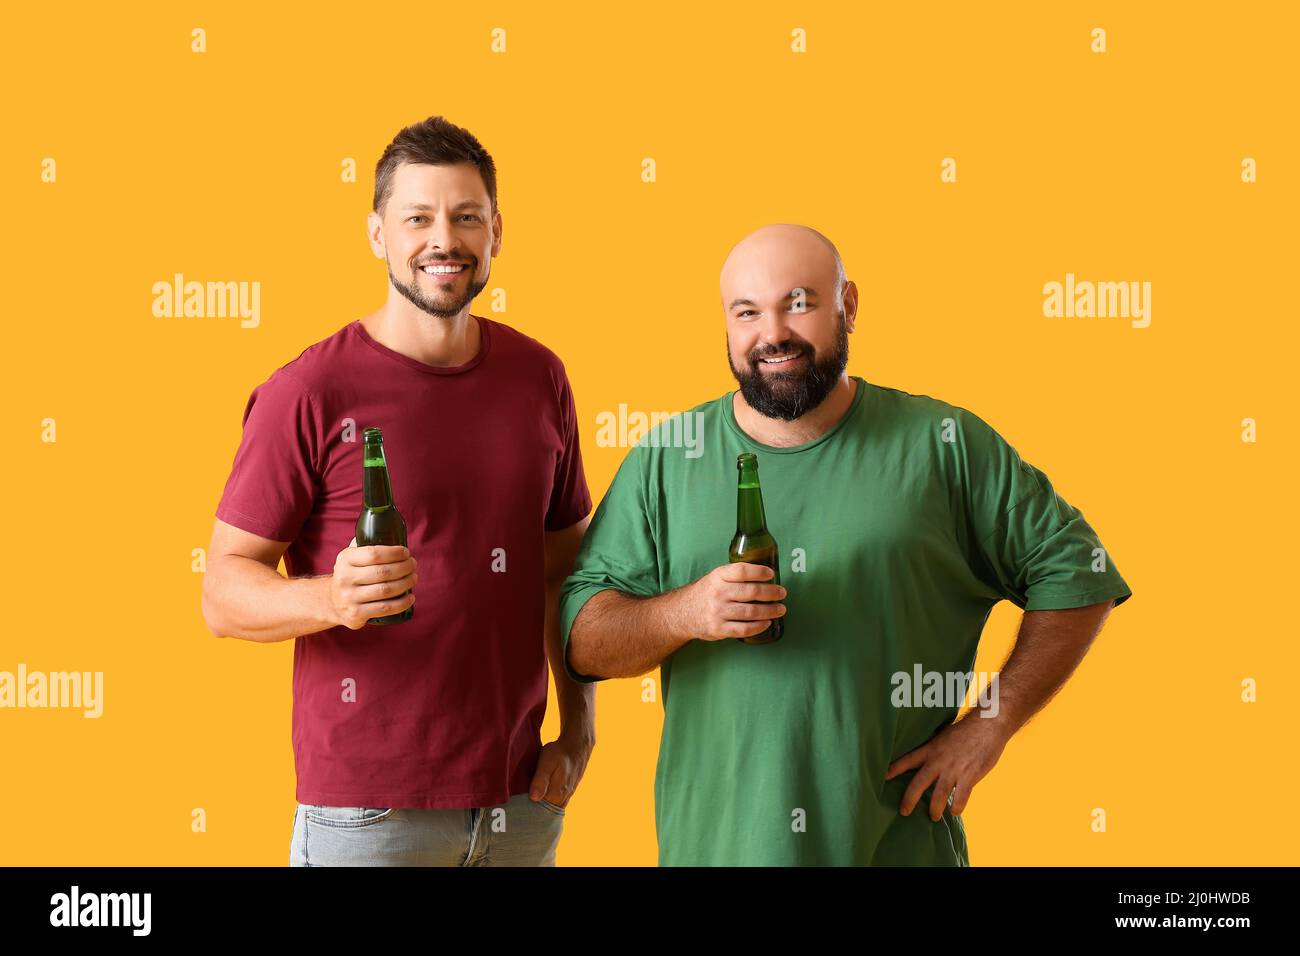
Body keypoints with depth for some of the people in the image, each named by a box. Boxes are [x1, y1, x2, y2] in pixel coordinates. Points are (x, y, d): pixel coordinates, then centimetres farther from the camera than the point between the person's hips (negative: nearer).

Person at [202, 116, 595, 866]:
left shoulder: (539, 377, 4)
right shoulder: (308, 394, -10)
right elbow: (224, 592, -9)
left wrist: (579, 731, 5)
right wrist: (333, 598, -28)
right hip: (368, 806, -4)